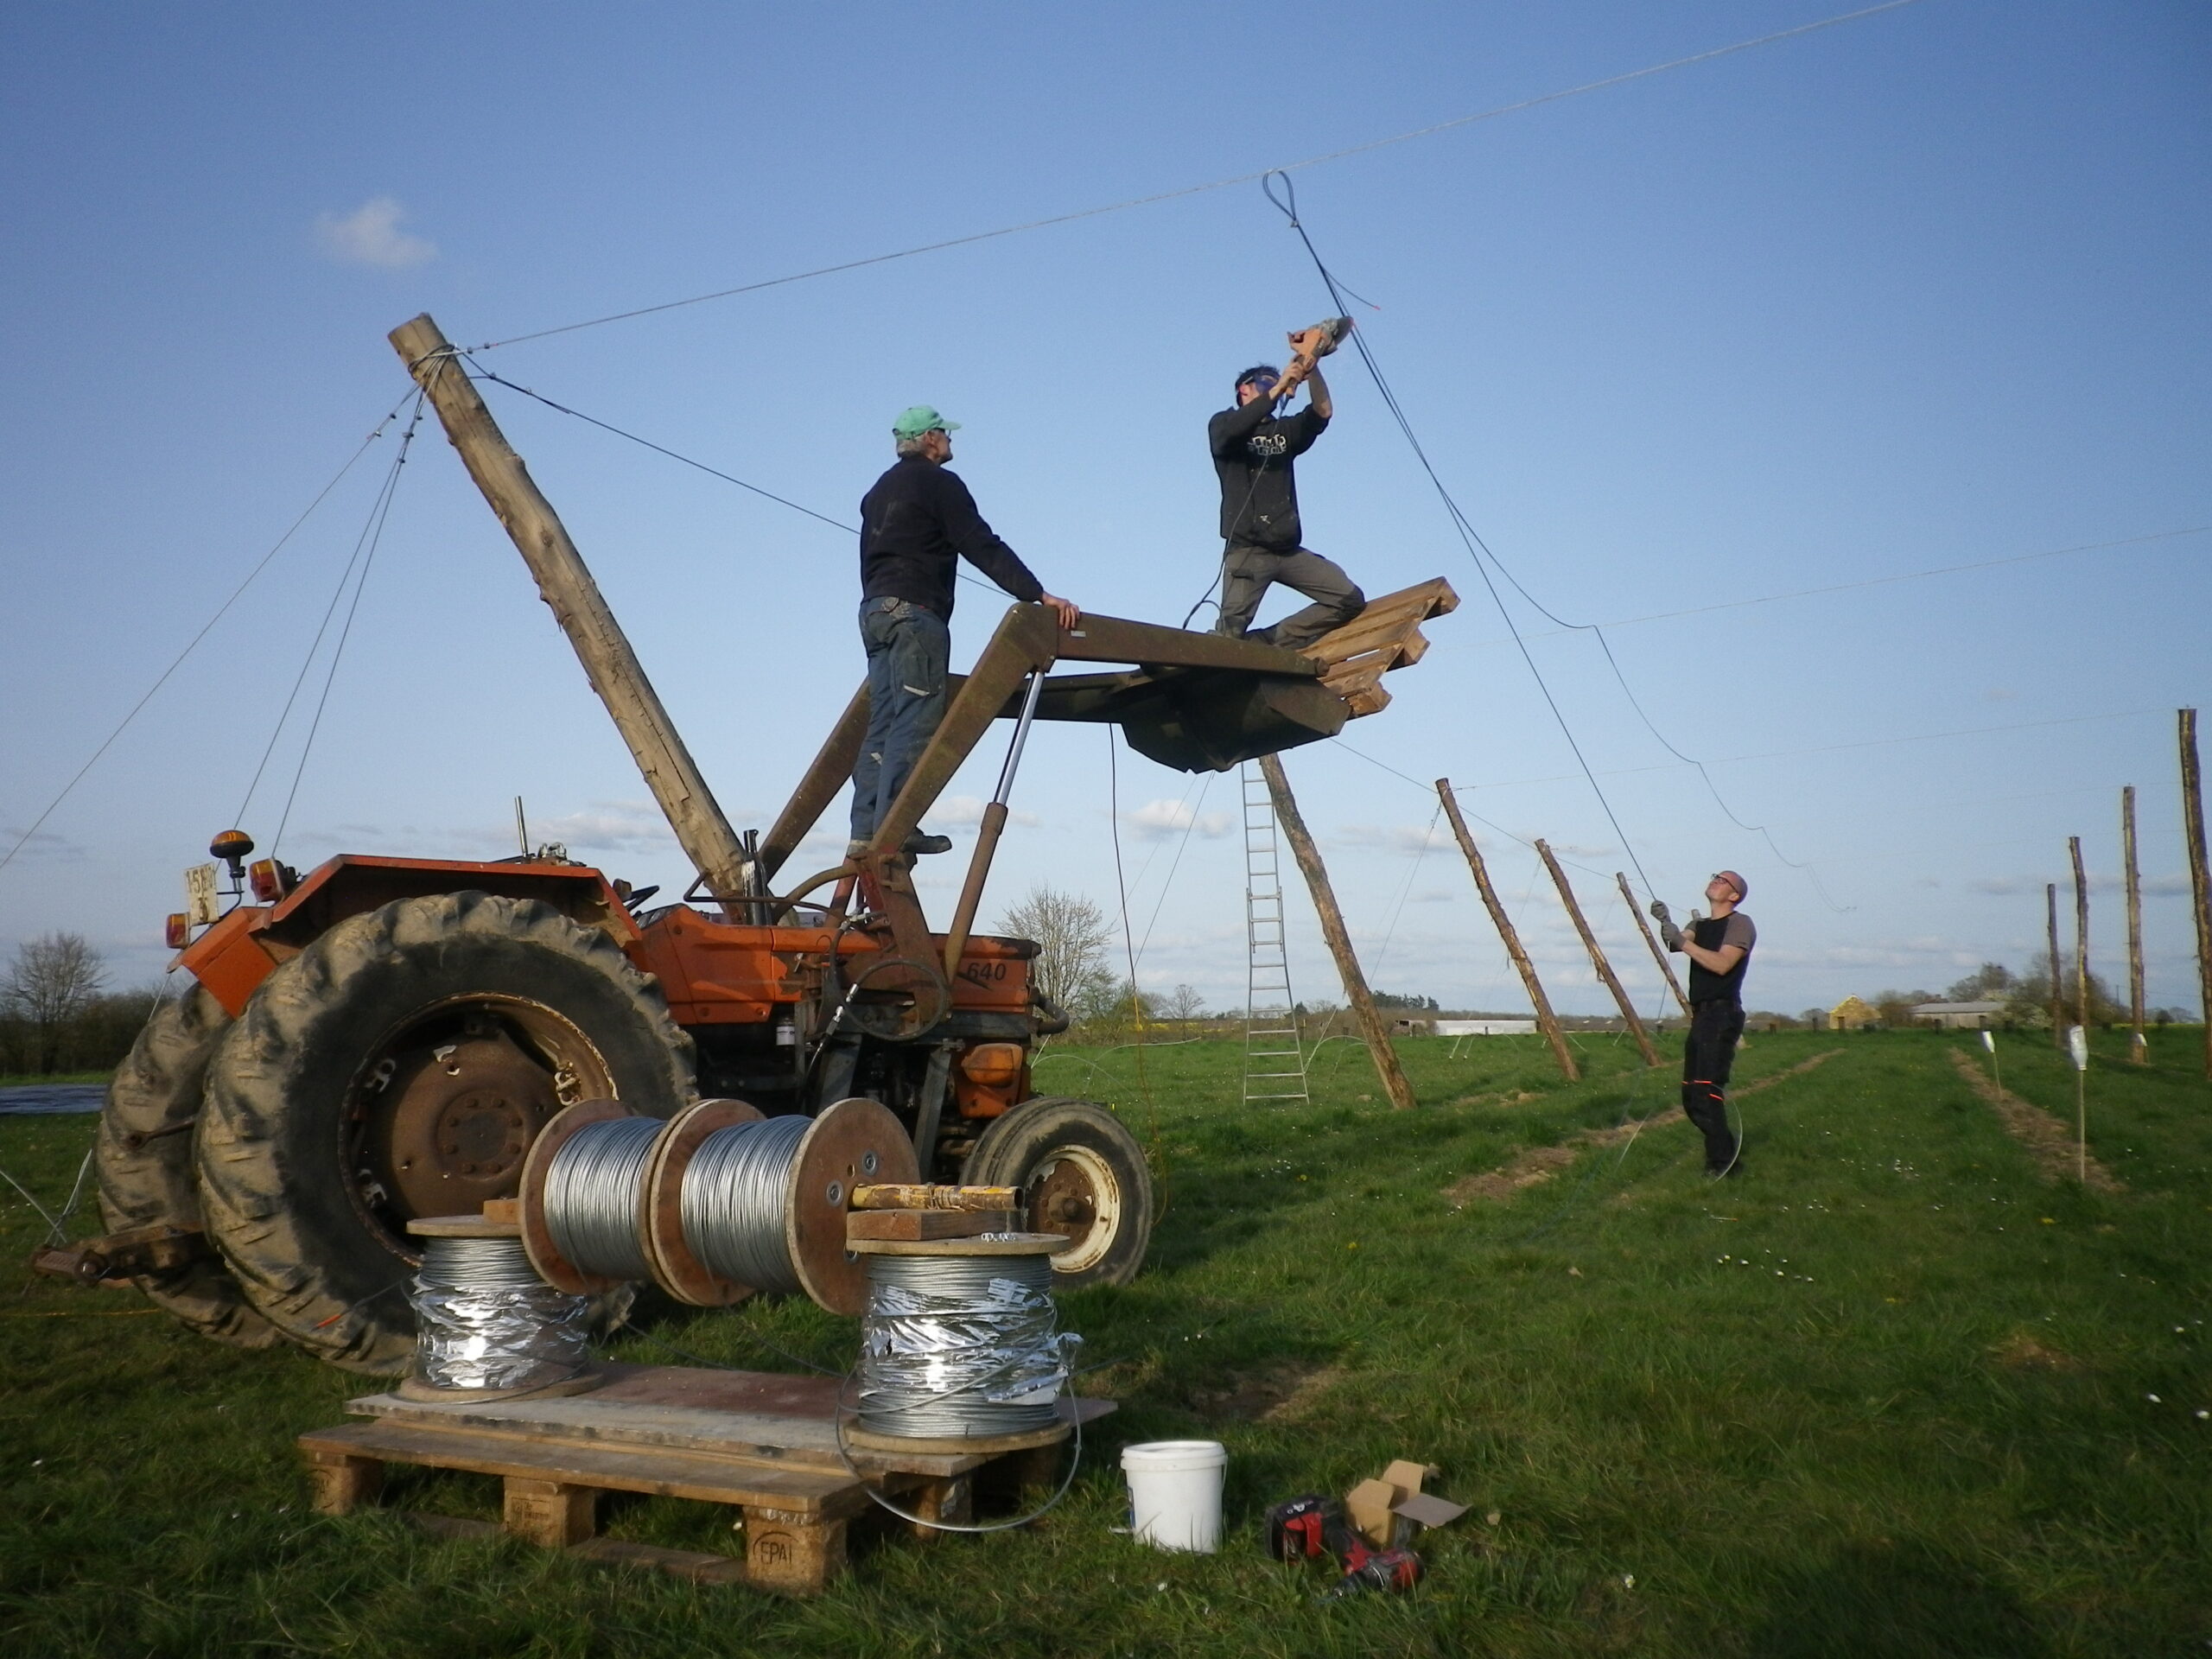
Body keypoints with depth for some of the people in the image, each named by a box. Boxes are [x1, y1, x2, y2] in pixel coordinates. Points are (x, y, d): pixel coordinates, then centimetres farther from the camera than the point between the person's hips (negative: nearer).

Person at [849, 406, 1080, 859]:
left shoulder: (878, 492, 25)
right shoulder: (937, 483, -2)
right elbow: (983, 549, -12)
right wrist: (1040, 595, -17)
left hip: (874, 611, 9)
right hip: (915, 611, -9)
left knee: (882, 726, 5)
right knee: (915, 723, -12)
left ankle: (866, 831, -1)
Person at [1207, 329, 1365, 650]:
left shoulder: (1285, 429, 23)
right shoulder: (1223, 424, 9)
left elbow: (1322, 413, 3)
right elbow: (1233, 430, -17)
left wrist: (1311, 366, -10)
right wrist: (1278, 388, -21)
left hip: (1288, 550, 6)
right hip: (1247, 551, -6)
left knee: (1350, 599, -3)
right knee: (1230, 632, -15)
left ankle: (1269, 642, -3)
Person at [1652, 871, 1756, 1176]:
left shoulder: (1739, 923, -3)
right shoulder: (1700, 924, 21)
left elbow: (1722, 964, -18)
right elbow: (1675, 944, 2)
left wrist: (1683, 942, -21)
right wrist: (1666, 925, -17)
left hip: (1722, 1016, -9)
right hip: (1700, 1015, 9)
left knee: (1705, 1093, -16)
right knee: (1691, 1097, 8)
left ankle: (1723, 1164, -10)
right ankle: (1728, 1151, 19)